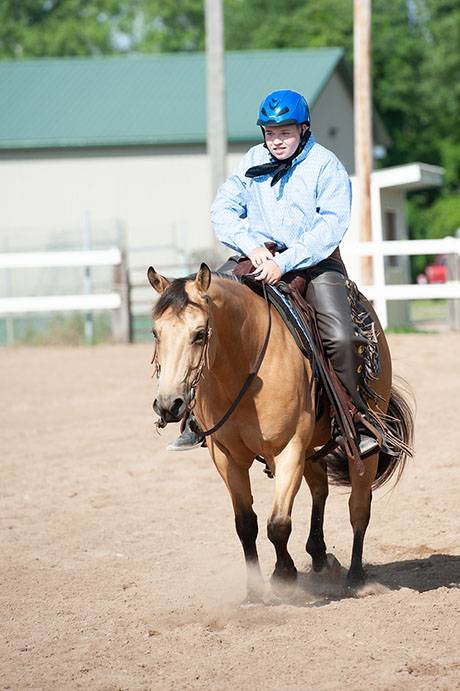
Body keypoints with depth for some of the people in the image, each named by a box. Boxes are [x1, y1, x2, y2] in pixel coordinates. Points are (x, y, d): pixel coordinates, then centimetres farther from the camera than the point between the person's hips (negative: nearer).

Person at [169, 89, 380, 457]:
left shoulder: (325, 165, -5)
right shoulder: (252, 161, 7)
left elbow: (332, 225, -15)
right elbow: (223, 209, 6)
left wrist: (286, 262, -24)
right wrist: (250, 245, -13)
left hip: (314, 261, -3)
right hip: (260, 258, 4)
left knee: (341, 338, -24)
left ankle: (360, 424, -8)